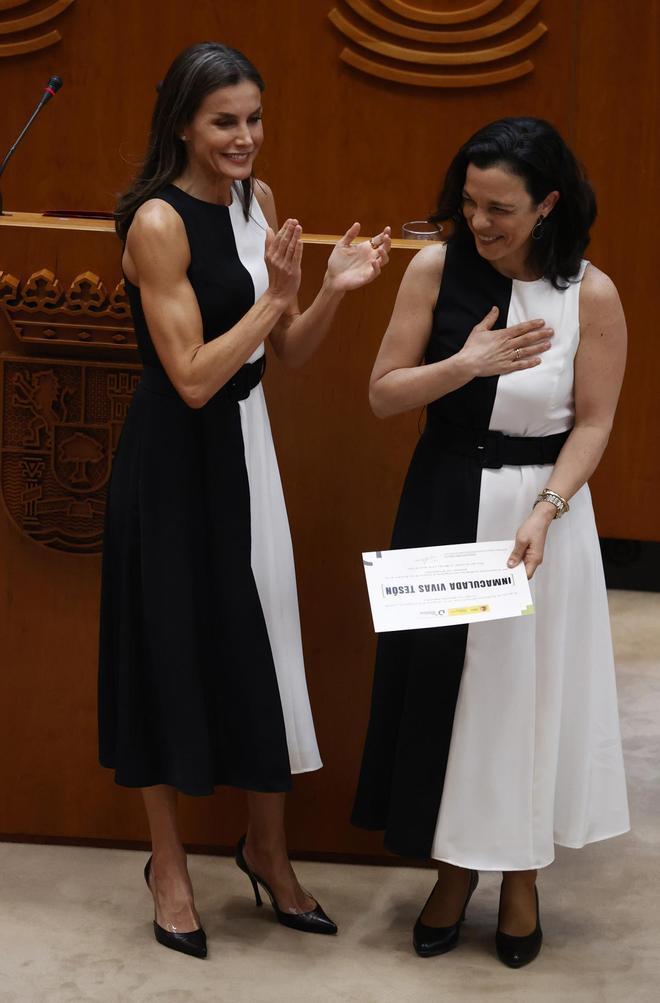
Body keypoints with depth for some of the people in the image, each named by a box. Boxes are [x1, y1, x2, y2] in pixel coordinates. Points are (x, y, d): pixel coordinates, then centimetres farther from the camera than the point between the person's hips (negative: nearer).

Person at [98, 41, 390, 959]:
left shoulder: (256, 201, 6)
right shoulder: (158, 222, -17)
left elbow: (285, 354, 8)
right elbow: (192, 378, -20)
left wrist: (333, 290, -8)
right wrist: (273, 297, -21)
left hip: (244, 449, 7)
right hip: (174, 460, -7)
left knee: (263, 643, 12)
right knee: (172, 648, 5)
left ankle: (267, 849, 29)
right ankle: (169, 864, 22)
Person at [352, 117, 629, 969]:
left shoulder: (591, 295, -12)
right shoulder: (436, 269, -7)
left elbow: (593, 423, -8)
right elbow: (383, 395, -5)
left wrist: (544, 512, -20)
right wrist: (467, 363, -20)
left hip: (541, 504, -2)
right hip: (444, 504, 2)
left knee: (527, 685, 8)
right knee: (441, 679, 7)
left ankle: (521, 875, 27)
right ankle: (455, 865, 26)